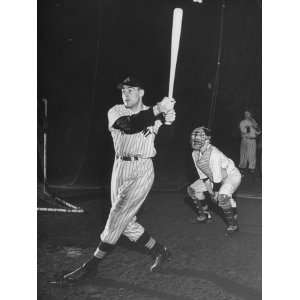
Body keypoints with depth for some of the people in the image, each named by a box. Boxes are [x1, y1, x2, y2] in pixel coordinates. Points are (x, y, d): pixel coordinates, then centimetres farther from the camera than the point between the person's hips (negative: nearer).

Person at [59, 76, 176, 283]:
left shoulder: (152, 113, 4)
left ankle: (91, 266, 4)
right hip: (120, 168, 4)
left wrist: (165, 117, -39)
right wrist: (157, 110, -27)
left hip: (141, 171, -4)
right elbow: (129, 125, -18)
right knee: (126, 222, 9)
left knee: (117, 219, -7)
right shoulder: (115, 112, 2)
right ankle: (160, 252, 28)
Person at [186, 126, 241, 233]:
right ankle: (204, 213, 21)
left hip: (231, 175, -8)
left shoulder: (214, 153, -34)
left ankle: (233, 222, -14)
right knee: (192, 189, 3)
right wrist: (209, 190, -10)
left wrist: (215, 193, -21)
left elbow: (217, 177, -29)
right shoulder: (195, 154, -10)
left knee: (223, 196, -35)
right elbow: (202, 175, -4)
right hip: (212, 177, 8)